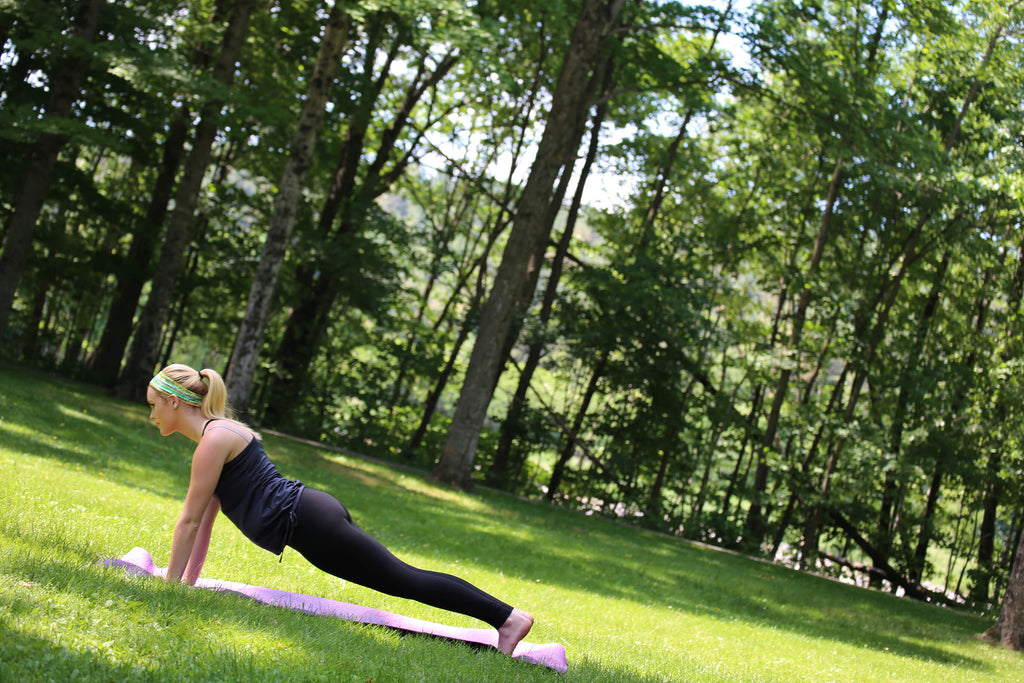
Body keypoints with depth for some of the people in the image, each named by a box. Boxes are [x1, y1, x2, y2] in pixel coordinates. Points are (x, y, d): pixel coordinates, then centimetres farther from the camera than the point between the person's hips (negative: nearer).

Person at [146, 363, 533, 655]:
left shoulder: (214, 439, -12)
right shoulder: (217, 433, 17)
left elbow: (190, 520, -11)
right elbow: (204, 520, 21)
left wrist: (171, 586, -5)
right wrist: (187, 581, 21)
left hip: (309, 524, -9)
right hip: (312, 518, 9)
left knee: (404, 580, -6)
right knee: (402, 579, 13)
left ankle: (506, 617, -4)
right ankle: (502, 617, 18)